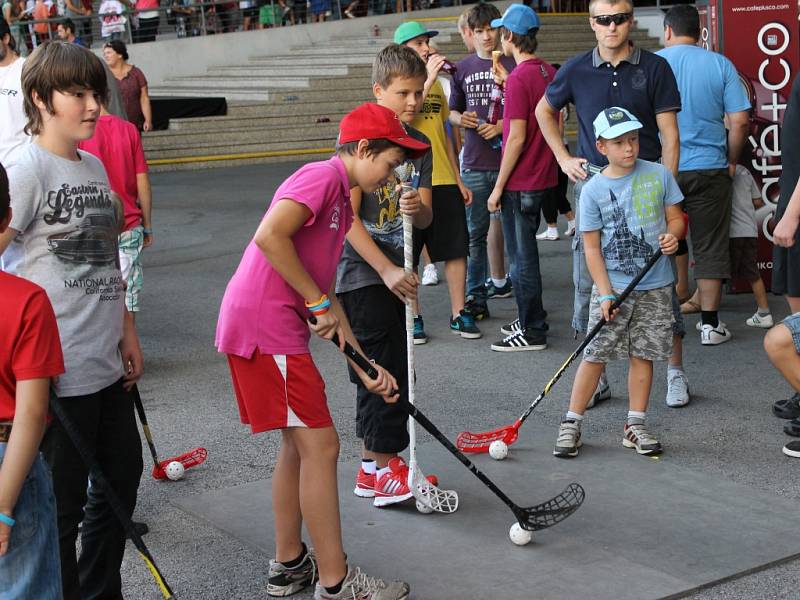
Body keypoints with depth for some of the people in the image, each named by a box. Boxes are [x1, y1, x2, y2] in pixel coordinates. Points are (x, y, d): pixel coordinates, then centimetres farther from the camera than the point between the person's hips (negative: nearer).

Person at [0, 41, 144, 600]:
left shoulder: (95, 167, 10)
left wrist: (128, 333, 15)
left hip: (110, 364, 8)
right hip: (62, 370, -8)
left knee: (121, 478, 18)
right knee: (63, 502, 3)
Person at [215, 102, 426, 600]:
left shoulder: (341, 202, 20)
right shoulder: (322, 176, -10)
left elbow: (327, 295, 21)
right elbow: (270, 236, -25)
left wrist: (365, 367, 17)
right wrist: (318, 302, -16)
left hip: (281, 331, 10)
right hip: (263, 327, -10)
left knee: (300, 444, 17)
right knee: (320, 445, -5)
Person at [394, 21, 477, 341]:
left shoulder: (437, 85, 14)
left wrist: (458, 180, 17)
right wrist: (428, 79, -23)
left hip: (444, 181, 5)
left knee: (457, 249, 5)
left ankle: (459, 314, 14)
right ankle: (412, 317, 14)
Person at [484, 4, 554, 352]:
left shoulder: (519, 78, -18)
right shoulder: (550, 74, 7)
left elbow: (517, 137, -19)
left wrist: (499, 187, -14)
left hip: (521, 183, -8)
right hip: (544, 177, 8)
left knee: (522, 257, 0)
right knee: (524, 252, 18)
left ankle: (532, 332, 6)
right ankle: (530, 320, 27)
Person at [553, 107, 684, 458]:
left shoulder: (658, 175, 1)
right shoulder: (593, 190, -4)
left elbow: (676, 217, 10)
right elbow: (592, 247, -4)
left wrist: (672, 235, -15)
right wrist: (605, 293, -11)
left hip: (655, 287, 2)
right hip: (611, 287, -2)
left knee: (642, 354, 6)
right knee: (595, 355, -2)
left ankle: (635, 425, 17)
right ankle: (571, 423, 8)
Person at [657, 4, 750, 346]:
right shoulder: (721, 65, -1)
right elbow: (740, 121, -4)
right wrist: (731, 161, 10)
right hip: (709, 170, 0)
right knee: (710, 248, 7)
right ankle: (710, 324, 9)